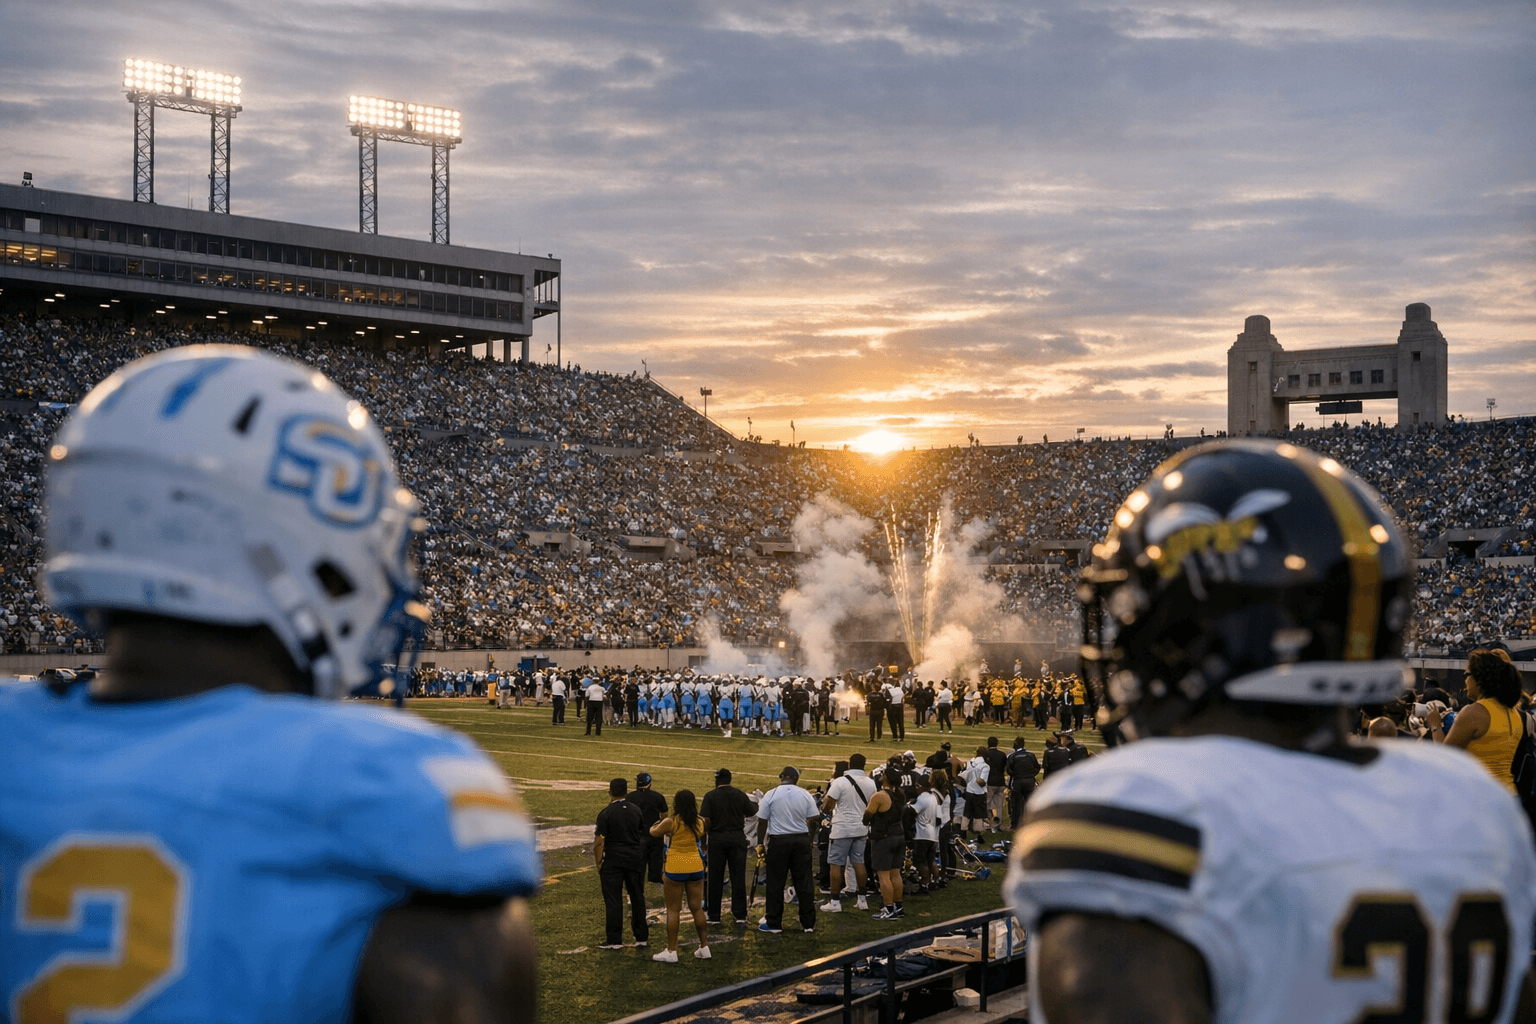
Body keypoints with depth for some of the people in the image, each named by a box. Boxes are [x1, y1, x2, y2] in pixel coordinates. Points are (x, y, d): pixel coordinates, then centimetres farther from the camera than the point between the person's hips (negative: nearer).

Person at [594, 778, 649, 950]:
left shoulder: (605, 813, -10)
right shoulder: (636, 810, 4)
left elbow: (599, 842, -12)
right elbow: (642, 834, 12)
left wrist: (598, 863, -5)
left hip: (613, 860, -4)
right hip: (635, 858, 4)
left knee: (613, 900, 1)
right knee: (637, 897, 12)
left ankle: (614, 940, 1)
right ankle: (641, 937, 18)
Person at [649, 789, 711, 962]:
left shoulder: (671, 822, -12)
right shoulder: (700, 822, 0)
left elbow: (653, 833, 3)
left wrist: (656, 825, 24)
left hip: (675, 868, -4)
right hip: (696, 866, 4)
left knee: (673, 910, 2)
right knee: (697, 908, 13)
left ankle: (671, 951, 3)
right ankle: (704, 947, 17)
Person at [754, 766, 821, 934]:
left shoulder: (770, 795, -4)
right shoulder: (805, 795, 2)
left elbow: (762, 822, -4)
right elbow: (813, 821, 4)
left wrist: (760, 844, 3)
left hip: (778, 841, -2)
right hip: (802, 841, 2)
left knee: (775, 884, 4)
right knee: (804, 882, 7)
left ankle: (773, 923, 8)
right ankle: (808, 923, 10)